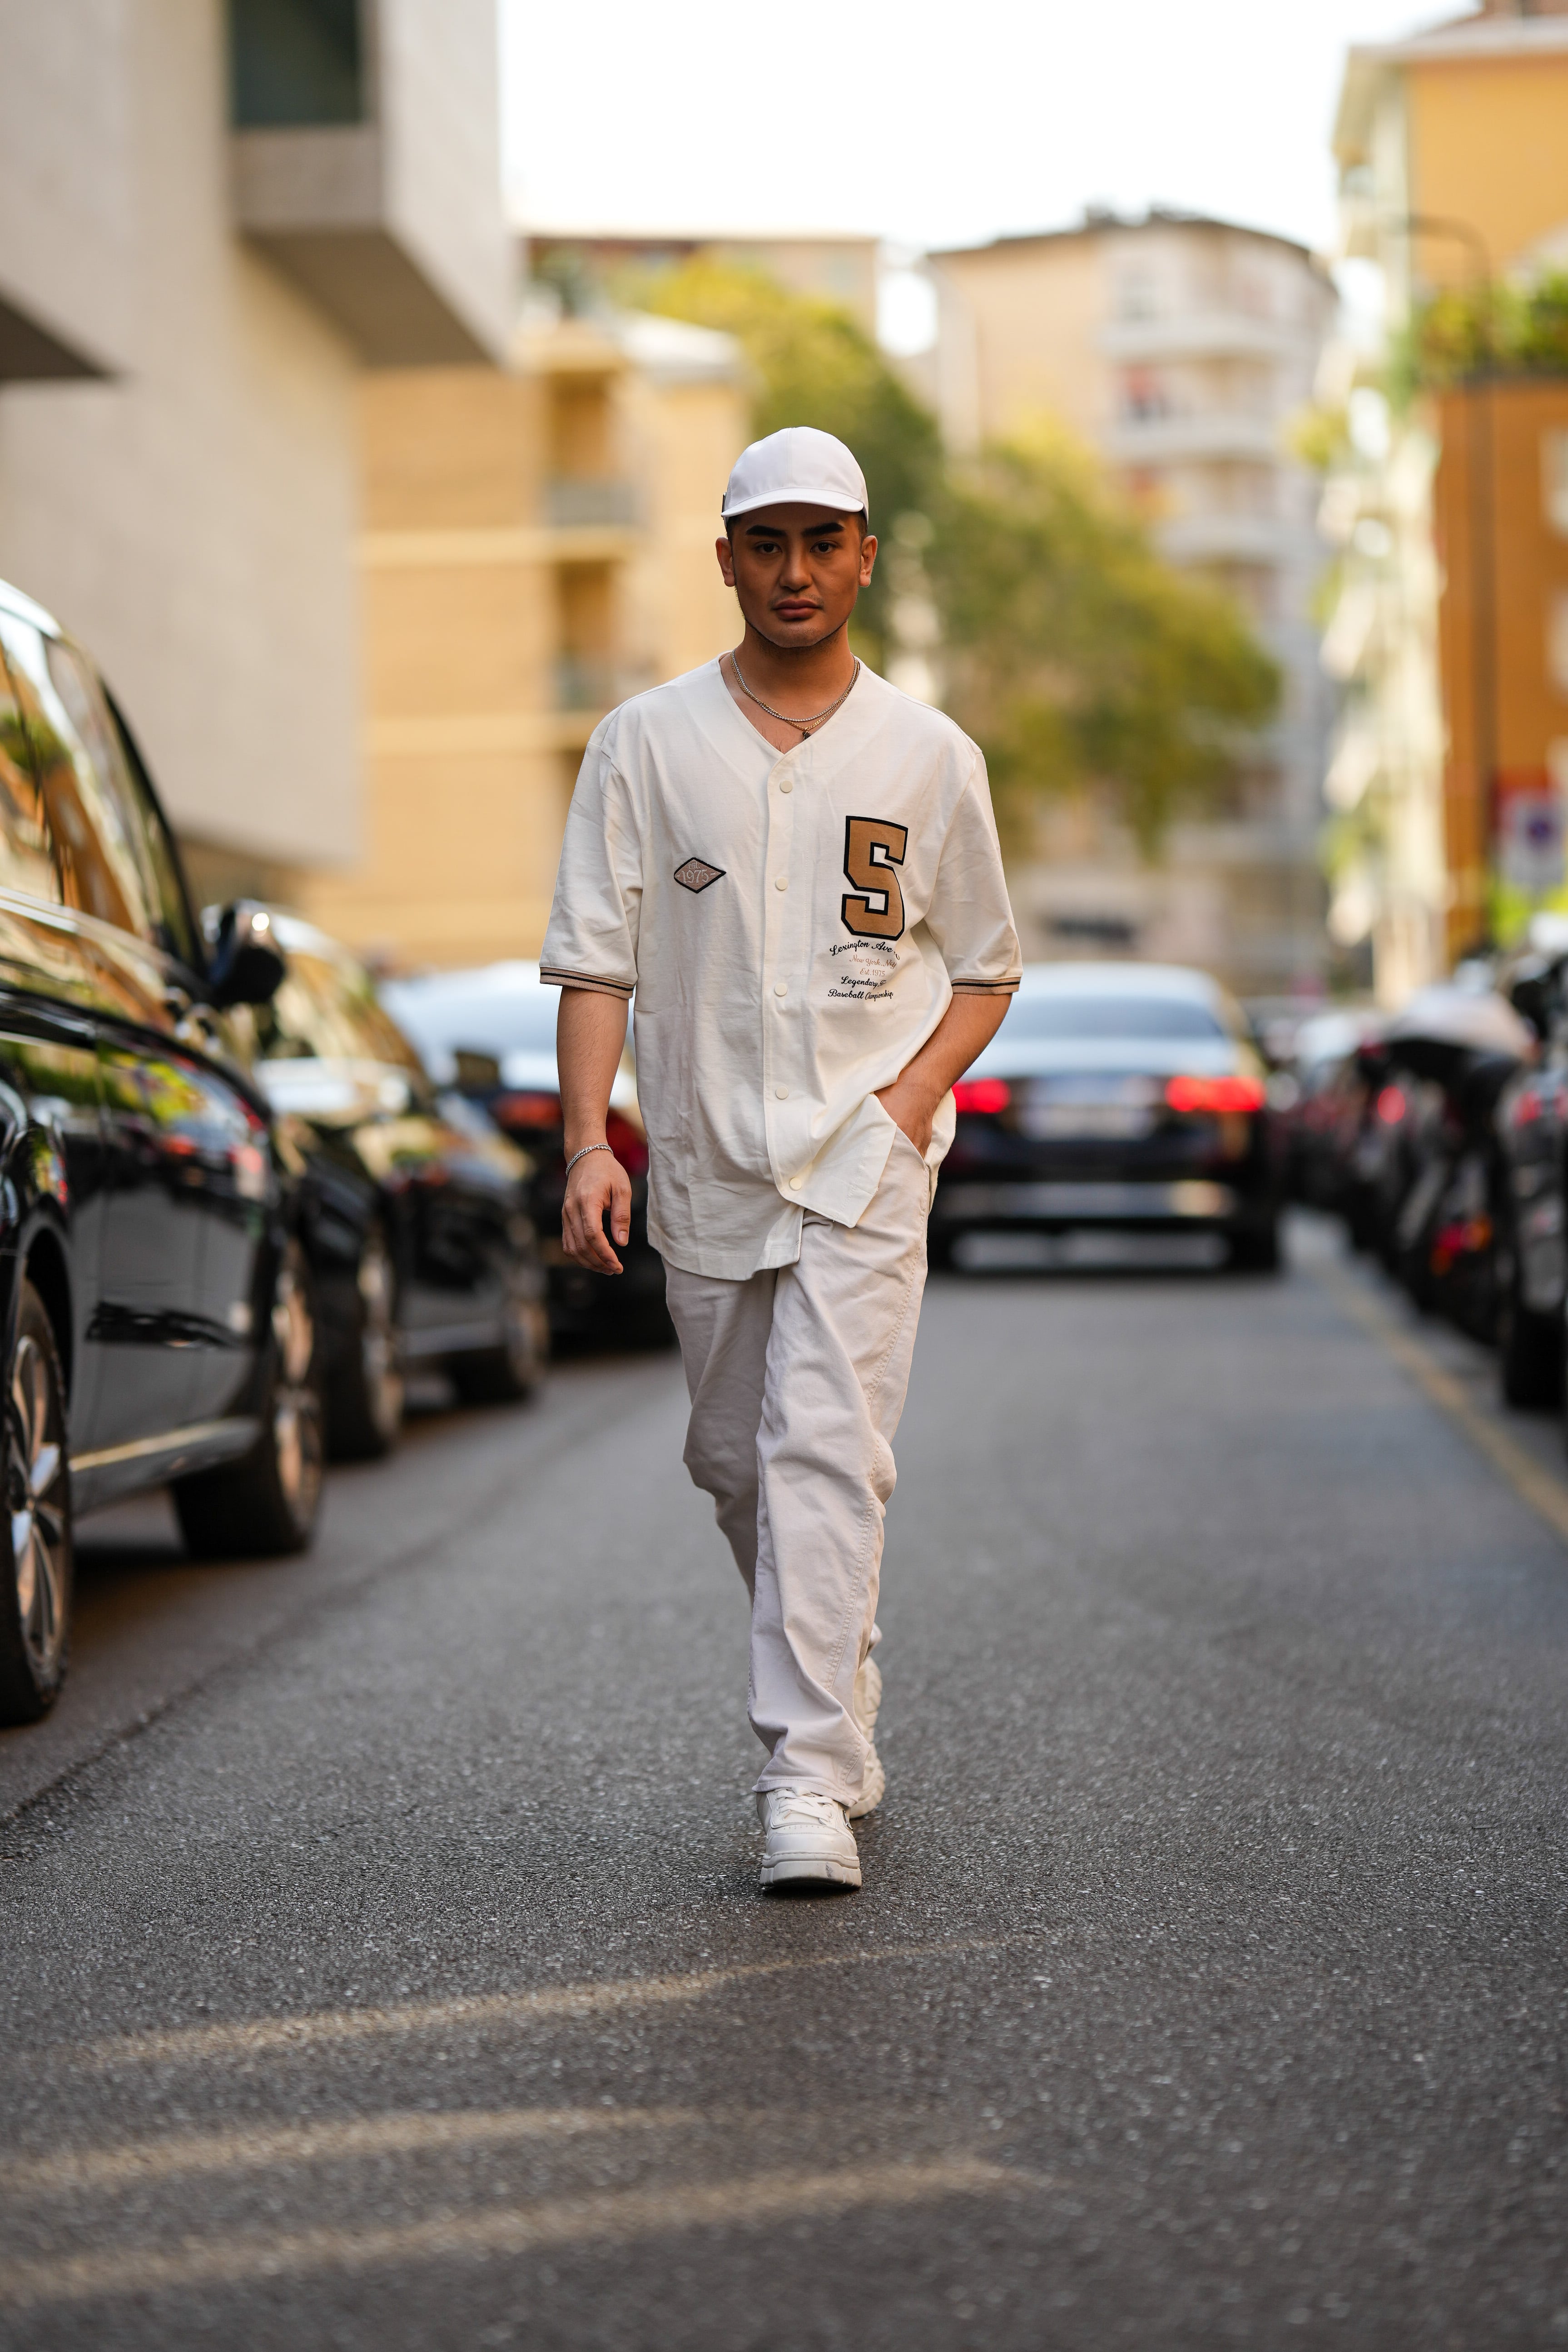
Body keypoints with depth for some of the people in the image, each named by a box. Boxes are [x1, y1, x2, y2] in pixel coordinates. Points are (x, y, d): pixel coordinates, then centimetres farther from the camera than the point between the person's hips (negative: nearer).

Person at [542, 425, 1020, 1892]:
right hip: (702, 1165, 2)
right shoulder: (646, 743, 4)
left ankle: (810, 1779, -17)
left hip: (864, 1161, -2)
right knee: (736, 1466, 11)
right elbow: (593, 960, 0)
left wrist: (910, 1098, -5)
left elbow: (984, 970, 12)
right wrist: (588, 1142, -12)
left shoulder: (929, 756, 5)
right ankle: (841, 1705, 32)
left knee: (828, 1453, -15)